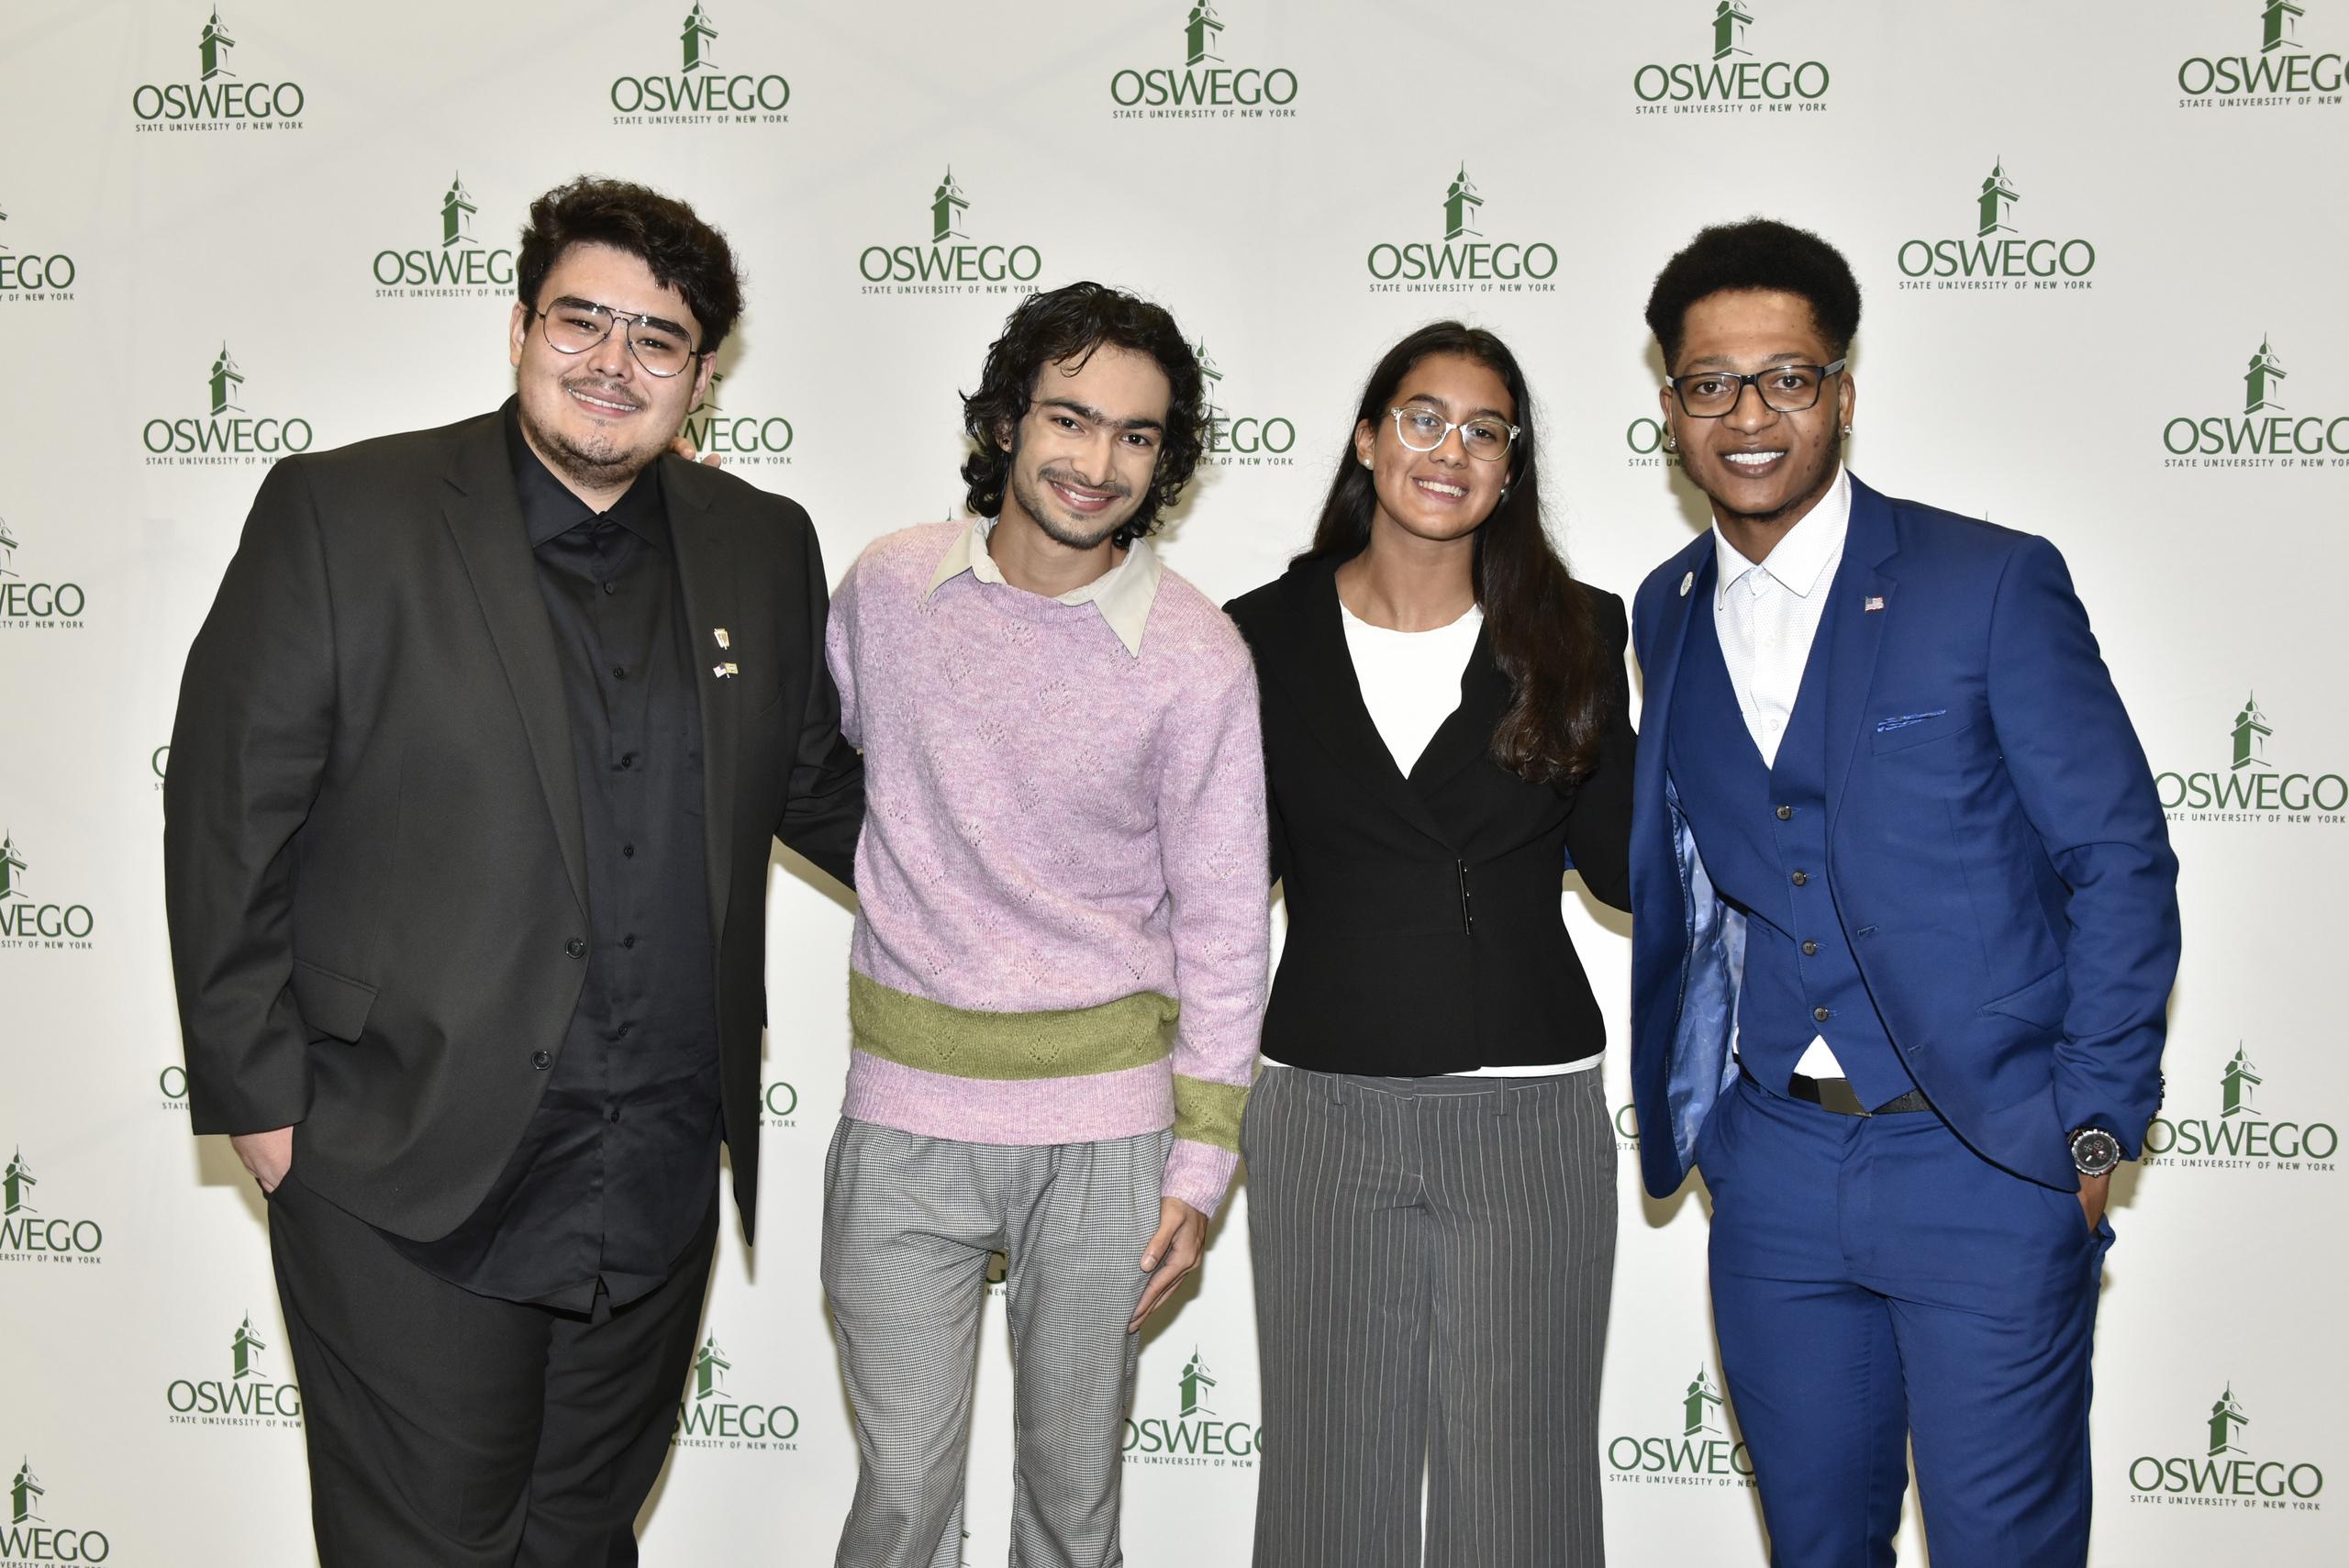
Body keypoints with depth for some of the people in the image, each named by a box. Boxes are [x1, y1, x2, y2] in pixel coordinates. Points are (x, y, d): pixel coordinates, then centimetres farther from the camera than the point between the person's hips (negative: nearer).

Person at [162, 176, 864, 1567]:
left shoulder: (764, 549, 5)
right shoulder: (340, 516, -7)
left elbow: (813, 784, 19)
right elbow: (229, 814, -6)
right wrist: (260, 1093, -7)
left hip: (662, 1187, 4)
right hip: (409, 1187, -4)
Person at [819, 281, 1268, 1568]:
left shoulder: (1197, 660, -8)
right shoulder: (886, 586, -2)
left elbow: (1220, 920, -4)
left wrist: (1201, 1159, -3)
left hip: (1101, 1127, -1)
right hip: (904, 1109, 1)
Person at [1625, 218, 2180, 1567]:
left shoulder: (1993, 584, -7)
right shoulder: (1661, 619, 8)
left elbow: (2122, 858, -5)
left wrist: (2096, 1125, -9)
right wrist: (1681, 1106, 10)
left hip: (1990, 1165, -4)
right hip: (1775, 1167, 4)